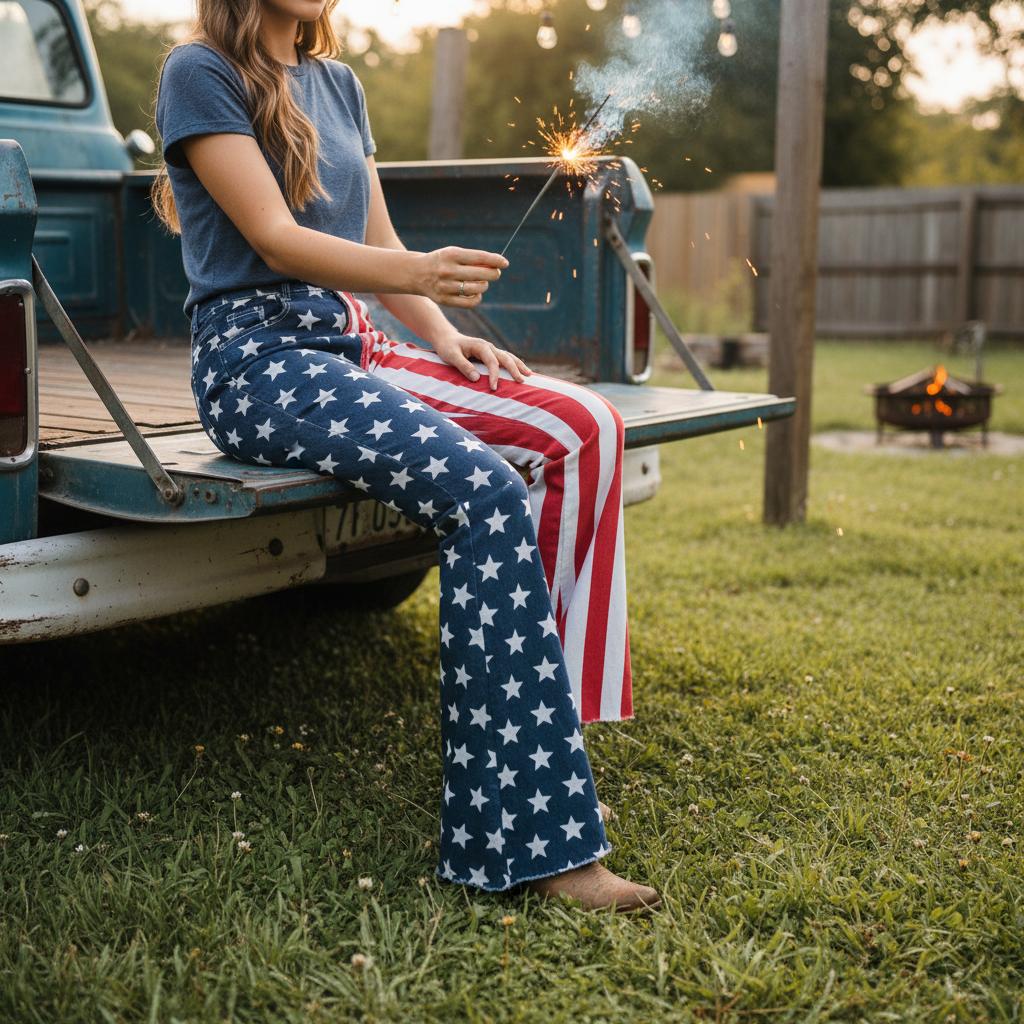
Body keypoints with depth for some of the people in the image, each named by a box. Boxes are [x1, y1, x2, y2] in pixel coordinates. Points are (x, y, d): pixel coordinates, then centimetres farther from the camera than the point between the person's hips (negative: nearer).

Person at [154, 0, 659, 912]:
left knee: (584, 427, -14)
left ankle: (539, 692, -13)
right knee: (481, 494, -29)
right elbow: (275, 238, -13)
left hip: (352, 344, 8)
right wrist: (419, 273, -30)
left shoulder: (337, 83, 21)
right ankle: (532, 842, -26)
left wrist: (445, 339, 1)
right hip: (258, 356, -8)